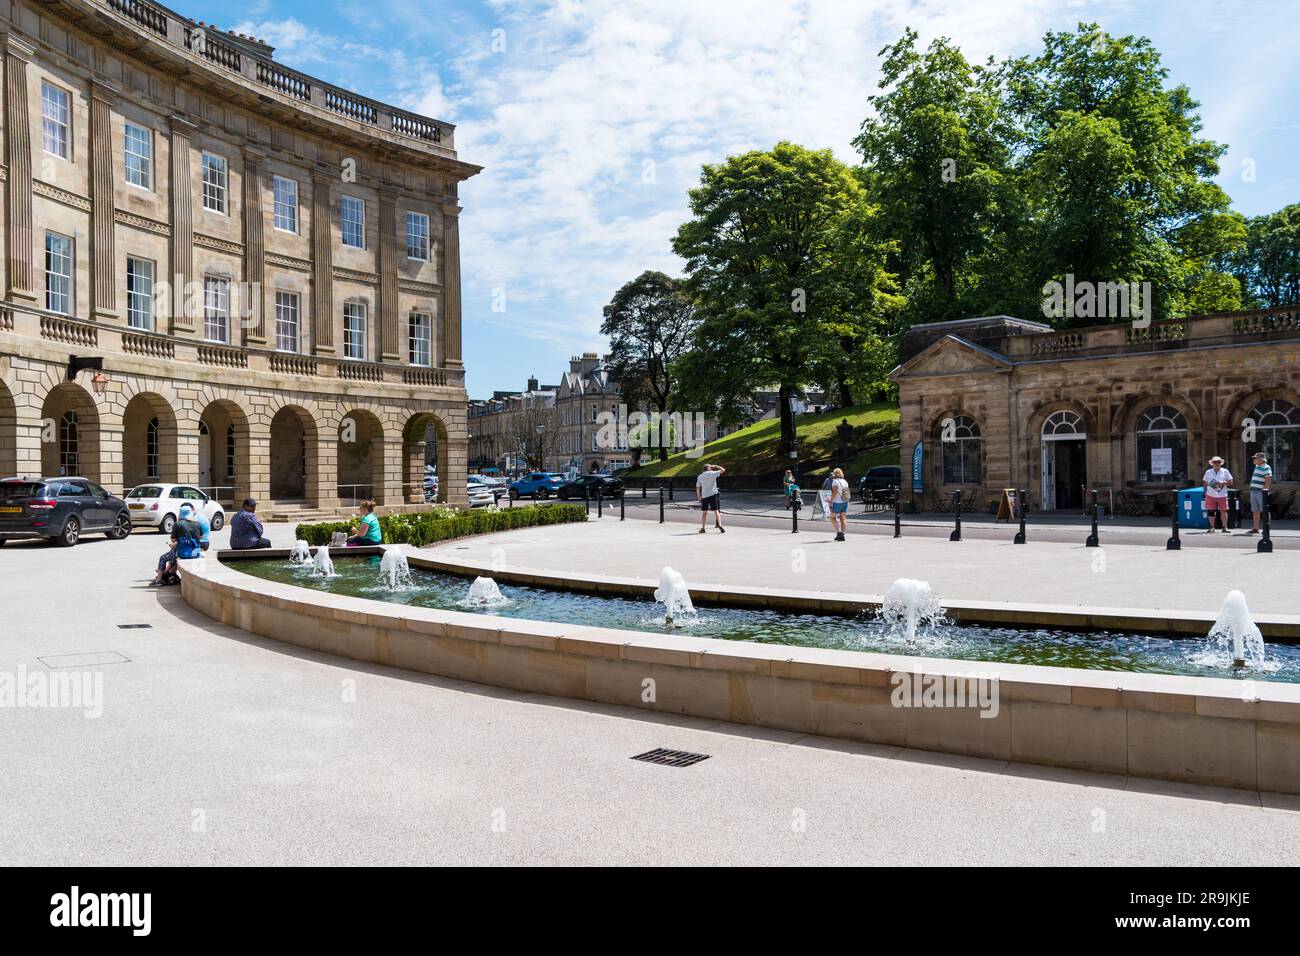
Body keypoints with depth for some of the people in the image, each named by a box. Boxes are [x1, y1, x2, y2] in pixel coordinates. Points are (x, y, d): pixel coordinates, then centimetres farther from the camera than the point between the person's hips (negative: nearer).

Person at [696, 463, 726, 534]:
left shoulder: (700, 477, 10)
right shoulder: (712, 473, -2)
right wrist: (715, 466, 14)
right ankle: (719, 525, -14)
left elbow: (698, 488, 12)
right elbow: (723, 470, 3)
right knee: (716, 511, -2)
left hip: (704, 496, 3)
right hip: (713, 495, -3)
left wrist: (699, 497, 19)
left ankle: (702, 528, 11)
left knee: (704, 512, 10)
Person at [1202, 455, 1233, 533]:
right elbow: (1205, 483, 12)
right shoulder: (1208, 472, 8)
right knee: (1211, 511, 1)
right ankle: (1211, 527, 10)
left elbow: (1230, 482, 7)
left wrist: (1224, 482, -12)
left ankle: (1224, 527, 6)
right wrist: (1205, 493, 4)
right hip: (1211, 495, 1)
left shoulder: (1225, 472, 6)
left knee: (1223, 511, -1)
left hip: (1222, 495, -1)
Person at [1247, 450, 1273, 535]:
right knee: (1255, 511, 10)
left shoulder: (1266, 468, -9)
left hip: (1261, 492, -9)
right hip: (1253, 491, 9)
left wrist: (1264, 490, -21)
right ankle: (1255, 529, 13)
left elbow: (1268, 481, -16)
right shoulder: (1257, 467, 18)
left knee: (1264, 511, -5)